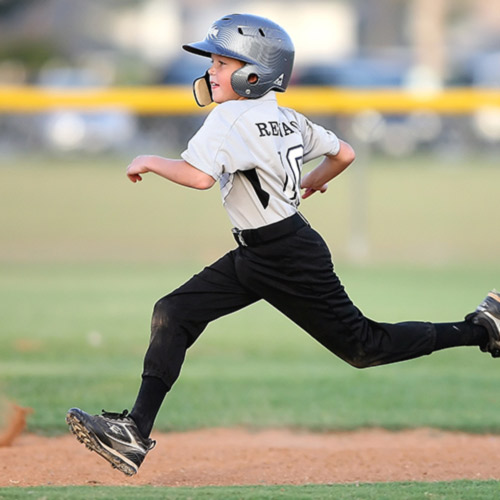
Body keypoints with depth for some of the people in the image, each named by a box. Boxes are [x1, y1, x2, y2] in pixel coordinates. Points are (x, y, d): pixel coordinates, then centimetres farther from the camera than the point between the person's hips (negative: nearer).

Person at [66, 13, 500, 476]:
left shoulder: (231, 117, -20)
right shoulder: (286, 117, 6)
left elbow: (199, 176, -34)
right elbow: (343, 154, 14)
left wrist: (151, 162, -18)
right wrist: (311, 182, 33)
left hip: (290, 260, -10)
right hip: (253, 257, 10)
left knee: (363, 347, 3)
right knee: (172, 314, -1)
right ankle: (135, 433, -6)